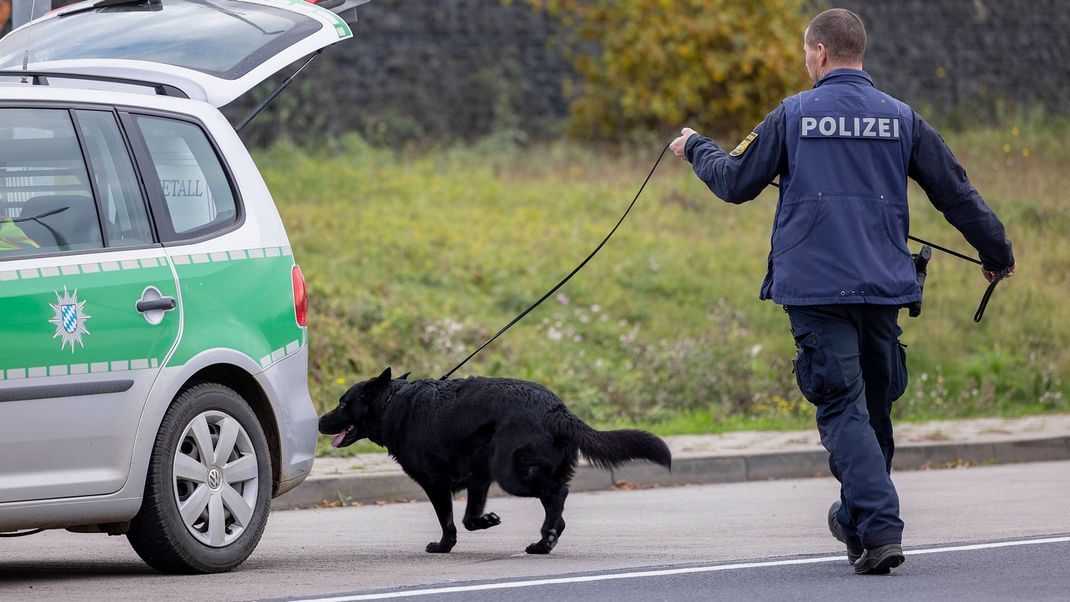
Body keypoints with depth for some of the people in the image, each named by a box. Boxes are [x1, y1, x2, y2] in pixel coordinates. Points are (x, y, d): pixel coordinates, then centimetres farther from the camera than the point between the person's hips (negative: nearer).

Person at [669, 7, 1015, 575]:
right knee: (875, 407, 17)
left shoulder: (793, 115, 0)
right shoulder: (901, 119, 7)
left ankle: (880, 529, -20)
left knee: (843, 409, -6)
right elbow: (956, 193, 10)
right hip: (883, 285, 3)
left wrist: (695, 148, 27)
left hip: (814, 287, -3)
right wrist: (997, 253, 25)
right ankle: (857, 518, 32)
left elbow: (735, 183, 7)